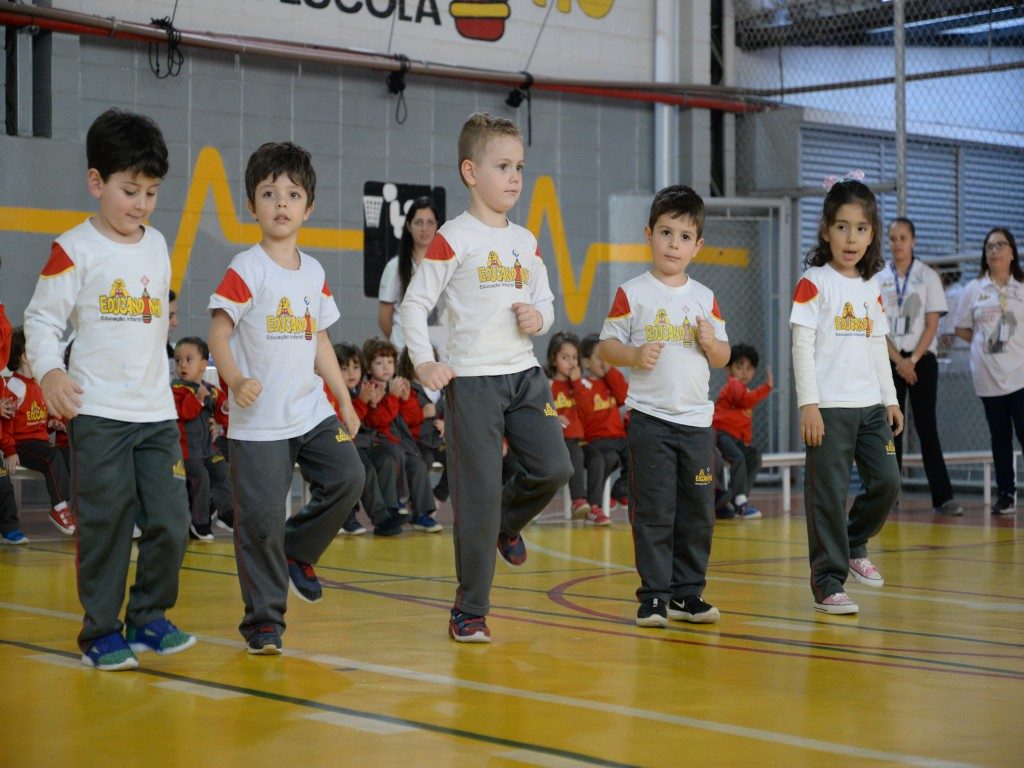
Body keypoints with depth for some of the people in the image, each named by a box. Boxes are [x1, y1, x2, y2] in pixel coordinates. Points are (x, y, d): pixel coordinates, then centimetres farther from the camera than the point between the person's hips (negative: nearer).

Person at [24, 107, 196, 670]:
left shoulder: (157, 247, 12)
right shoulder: (74, 249, -6)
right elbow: (41, 317, -8)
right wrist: (48, 371, -23)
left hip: (157, 410, 5)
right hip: (97, 412, -5)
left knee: (170, 521, 3)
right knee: (105, 524, -3)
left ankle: (149, 618, 19)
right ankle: (101, 633, 9)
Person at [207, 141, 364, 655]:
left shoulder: (313, 273, 10)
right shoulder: (245, 270, -9)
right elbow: (218, 332, -12)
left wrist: (344, 399, 14)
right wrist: (236, 380, -29)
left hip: (311, 411, 6)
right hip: (258, 420, -6)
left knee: (348, 478, -9)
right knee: (261, 515, -5)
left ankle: (297, 552, 17)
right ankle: (263, 620, 9)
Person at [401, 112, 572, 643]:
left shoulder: (526, 242, 12)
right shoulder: (452, 239, -6)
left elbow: (546, 301, 20)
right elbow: (415, 303, -5)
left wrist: (539, 315, -4)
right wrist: (423, 363, -13)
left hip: (524, 374, 6)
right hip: (471, 379, -6)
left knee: (554, 468, -6)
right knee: (478, 494, -4)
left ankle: (507, 523, 28)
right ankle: (469, 612, 7)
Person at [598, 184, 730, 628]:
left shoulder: (705, 299, 10)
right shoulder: (632, 294, -1)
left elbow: (723, 358, 14)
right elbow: (606, 346, -1)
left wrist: (711, 342, -8)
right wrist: (635, 355, -19)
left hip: (696, 420, 4)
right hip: (650, 418, -4)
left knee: (698, 511, 6)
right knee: (654, 510, -4)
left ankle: (687, 593, 15)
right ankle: (653, 596, 2)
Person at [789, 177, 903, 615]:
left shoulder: (872, 288, 13)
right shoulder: (814, 282, -5)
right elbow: (802, 345, -9)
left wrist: (890, 399, 15)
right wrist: (808, 404, -15)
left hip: (870, 406, 6)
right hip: (829, 407, -6)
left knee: (887, 481, 3)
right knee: (829, 493, -4)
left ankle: (854, 545, 28)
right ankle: (828, 583, 4)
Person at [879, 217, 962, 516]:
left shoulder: (928, 277, 1)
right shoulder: (879, 279, 5)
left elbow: (932, 325, -3)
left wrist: (912, 360, -12)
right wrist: (899, 361, -10)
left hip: (922, 359, -2)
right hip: (889, 361, 2)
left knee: (926, 426, -5)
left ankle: (942, 496, -5)